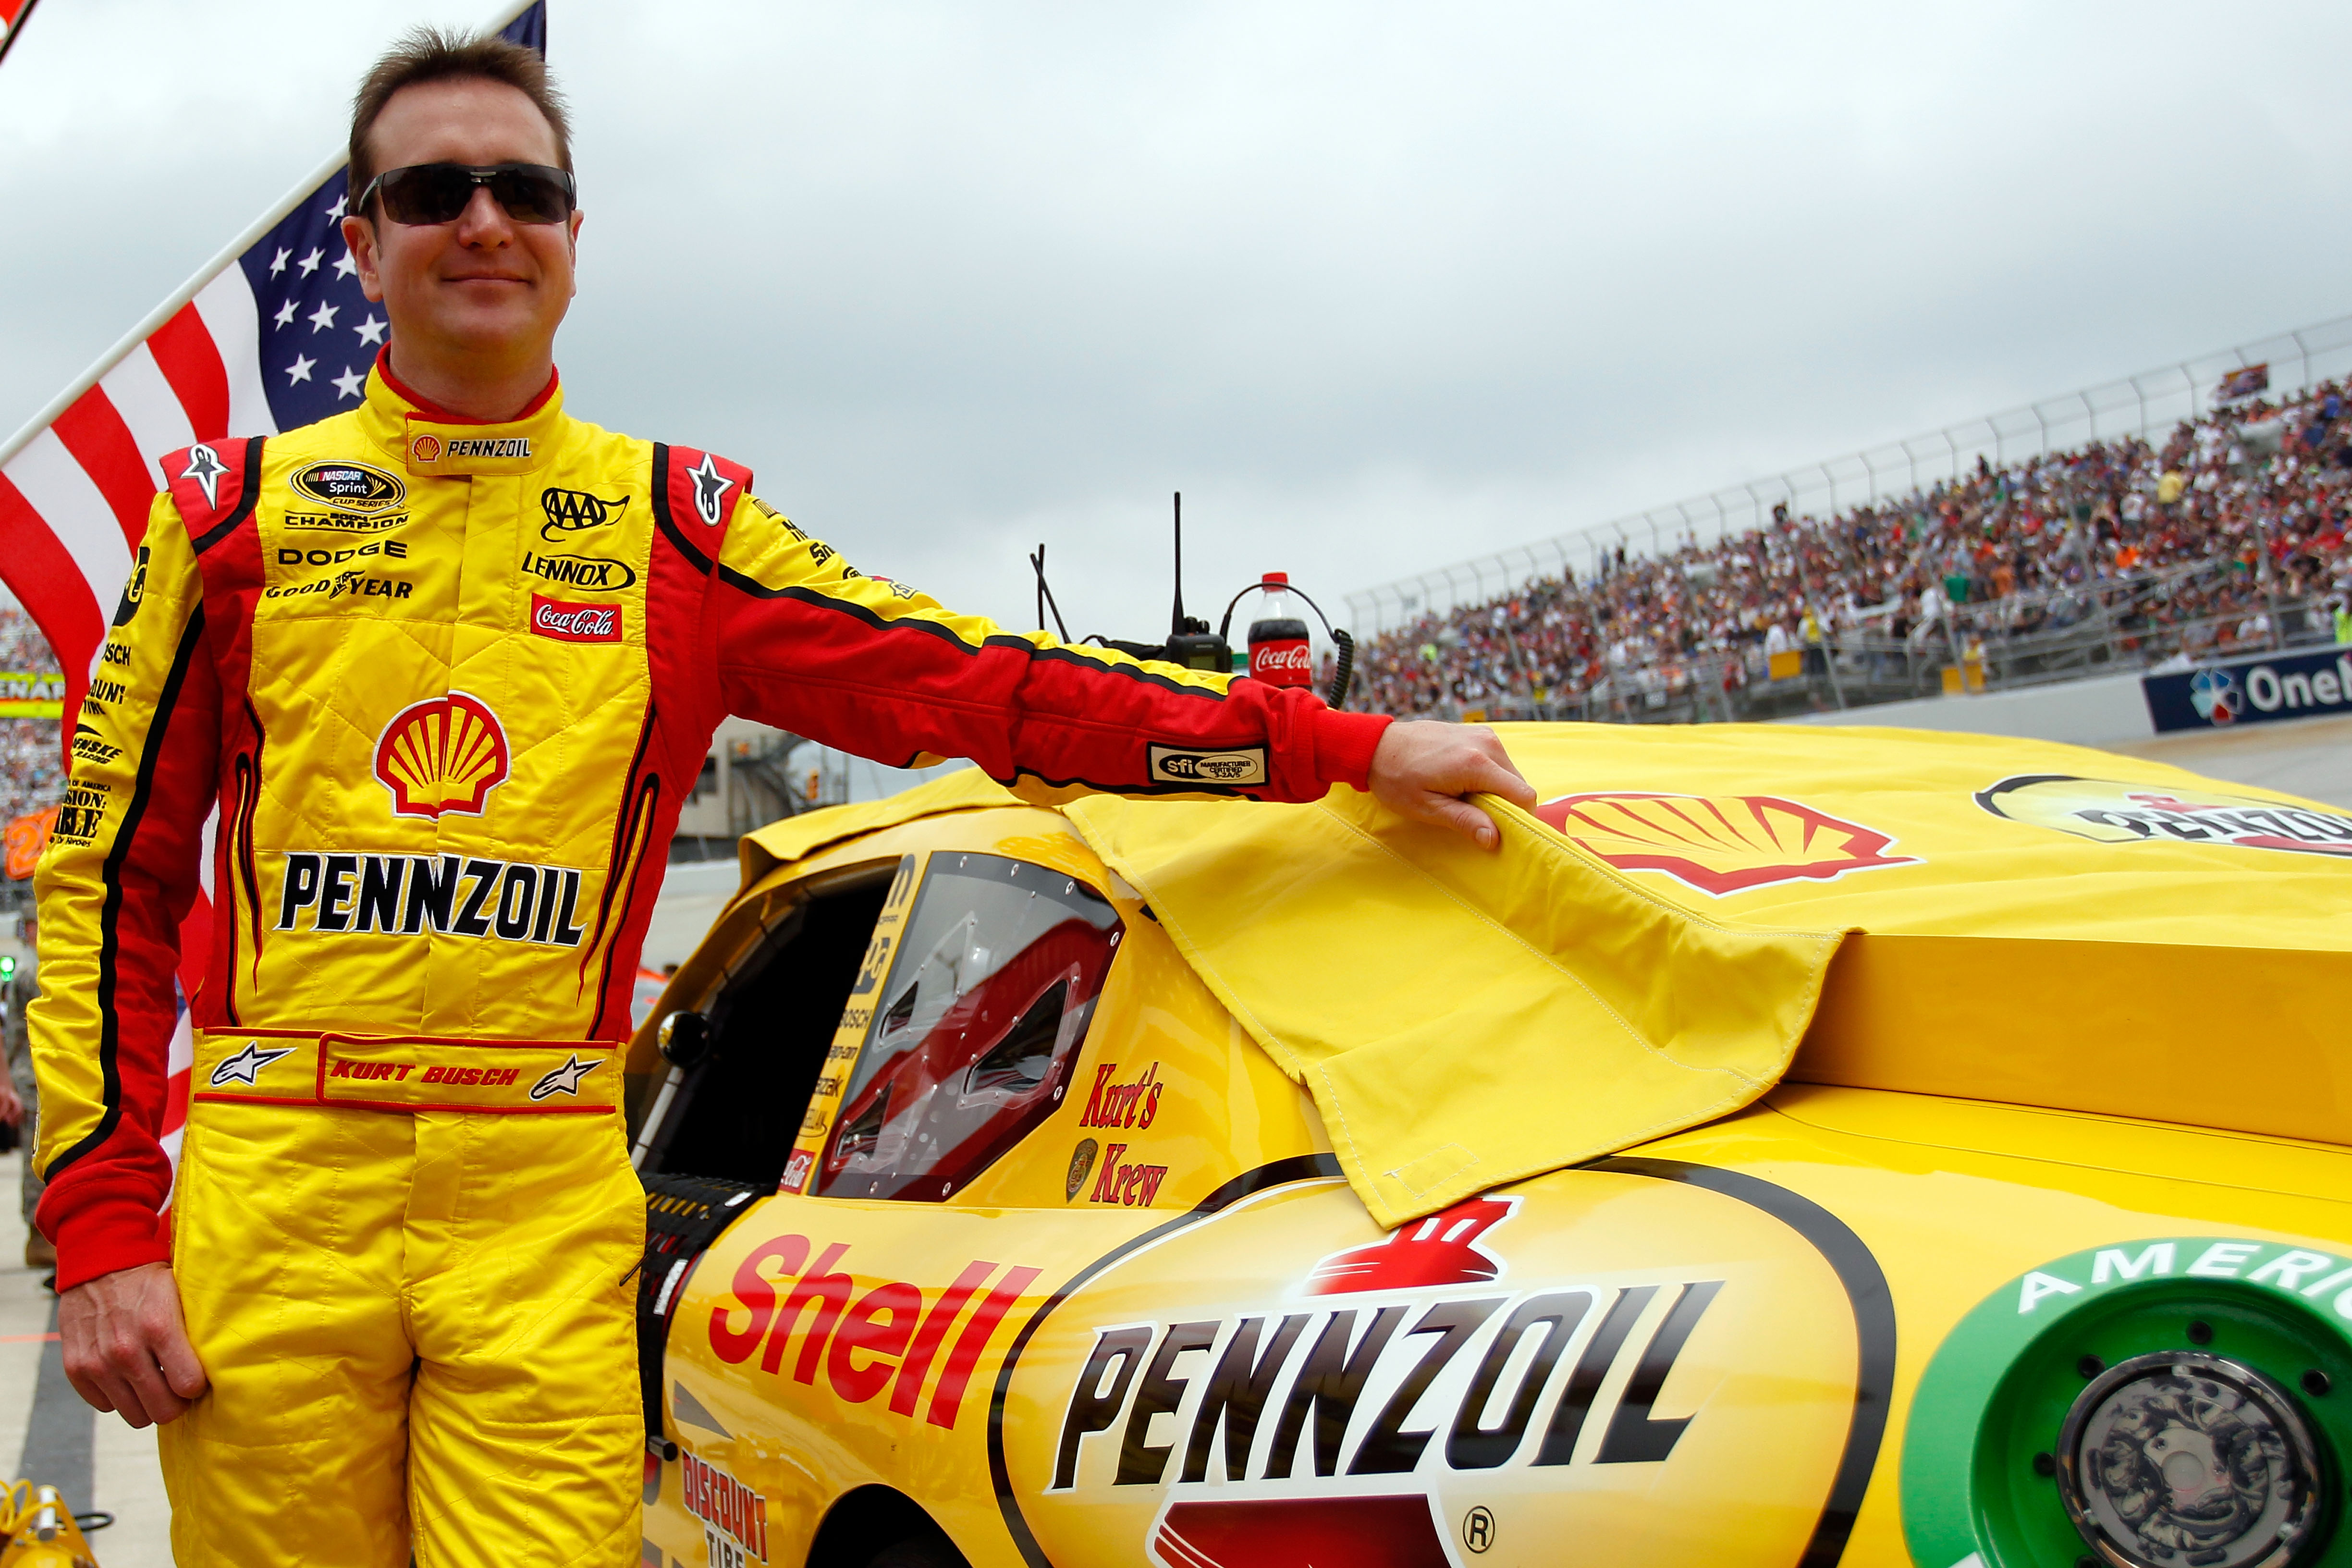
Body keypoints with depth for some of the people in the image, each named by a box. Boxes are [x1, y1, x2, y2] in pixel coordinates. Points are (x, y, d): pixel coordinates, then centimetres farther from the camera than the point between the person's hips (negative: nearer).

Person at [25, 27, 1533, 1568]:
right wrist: (103, 1223, 0)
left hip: (549, 1210, 0)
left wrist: (1341, 745, -6)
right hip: (270, 1199, 1)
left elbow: (975, 683, 0)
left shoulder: (678, 525, 7)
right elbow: (110, 877, 8)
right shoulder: (236, 512, 8)